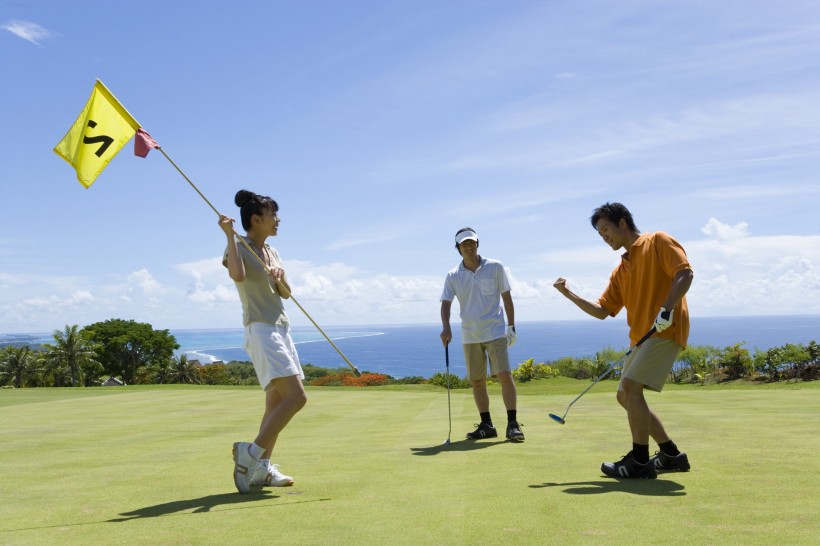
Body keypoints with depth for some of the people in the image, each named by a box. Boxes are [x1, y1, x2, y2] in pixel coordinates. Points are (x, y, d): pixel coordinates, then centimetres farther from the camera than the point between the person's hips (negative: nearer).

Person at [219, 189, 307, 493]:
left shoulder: (272, 252, 17)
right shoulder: (239, 248, -5)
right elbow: (238, 275, -28)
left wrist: (280, 277, -6)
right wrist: (229, 234, -24)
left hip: (280, 329, 9)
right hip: (261, 330, -9)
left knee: (277, 403, 8)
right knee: (296, 397, -18)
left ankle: (262, 468, 13)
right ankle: (251, 452, -12)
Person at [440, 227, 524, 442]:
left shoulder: (495, 267, -1)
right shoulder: (453, 276, 2)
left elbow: (506, 297, 4)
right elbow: (446, 303, -3)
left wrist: (511, 327, 2)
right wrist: (446, 327, -20)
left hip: (495, 333, -3)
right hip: (469, 336, 3)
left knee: (505, 375, -12)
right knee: (477, 381, 6)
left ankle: (512, 424, -8)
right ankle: (486, 425, 16)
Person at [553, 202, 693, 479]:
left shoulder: (658, 241, -1)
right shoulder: (621, 270, 20)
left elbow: (685, 273, -13)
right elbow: (602, 311, 17)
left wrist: (667, 309, -24)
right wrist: (570, 295, 8)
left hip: (665, 330, -9)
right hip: (641, 336, 9)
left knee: (631, 386, -19)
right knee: (625, 396, 9)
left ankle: (640, 461, -10)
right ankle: (671, 455, 19)